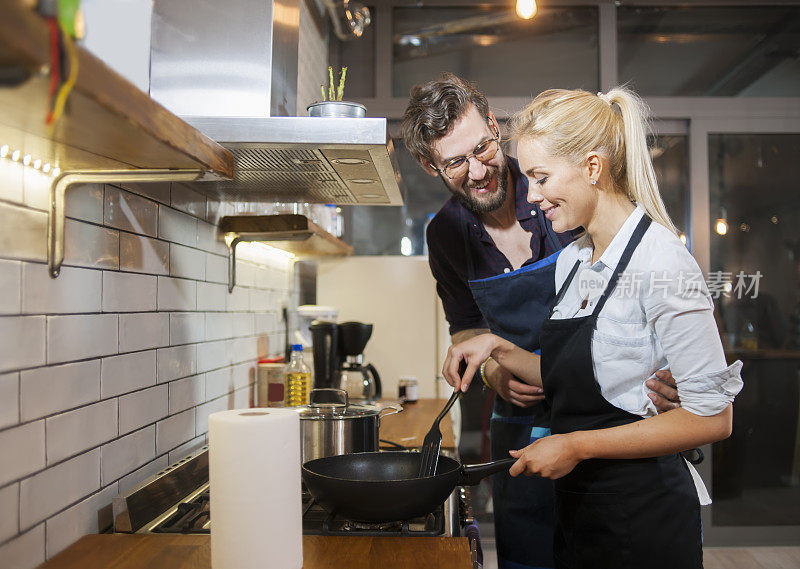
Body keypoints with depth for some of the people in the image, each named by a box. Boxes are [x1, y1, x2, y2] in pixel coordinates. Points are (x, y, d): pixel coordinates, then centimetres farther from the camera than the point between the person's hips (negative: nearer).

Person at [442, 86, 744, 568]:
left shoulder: (659, 261, -19)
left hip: (643, 520, -7)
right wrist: (499, 349, 1)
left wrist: (578, 445, -20)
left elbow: (712, 416, -19)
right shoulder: (572, 261, 6)